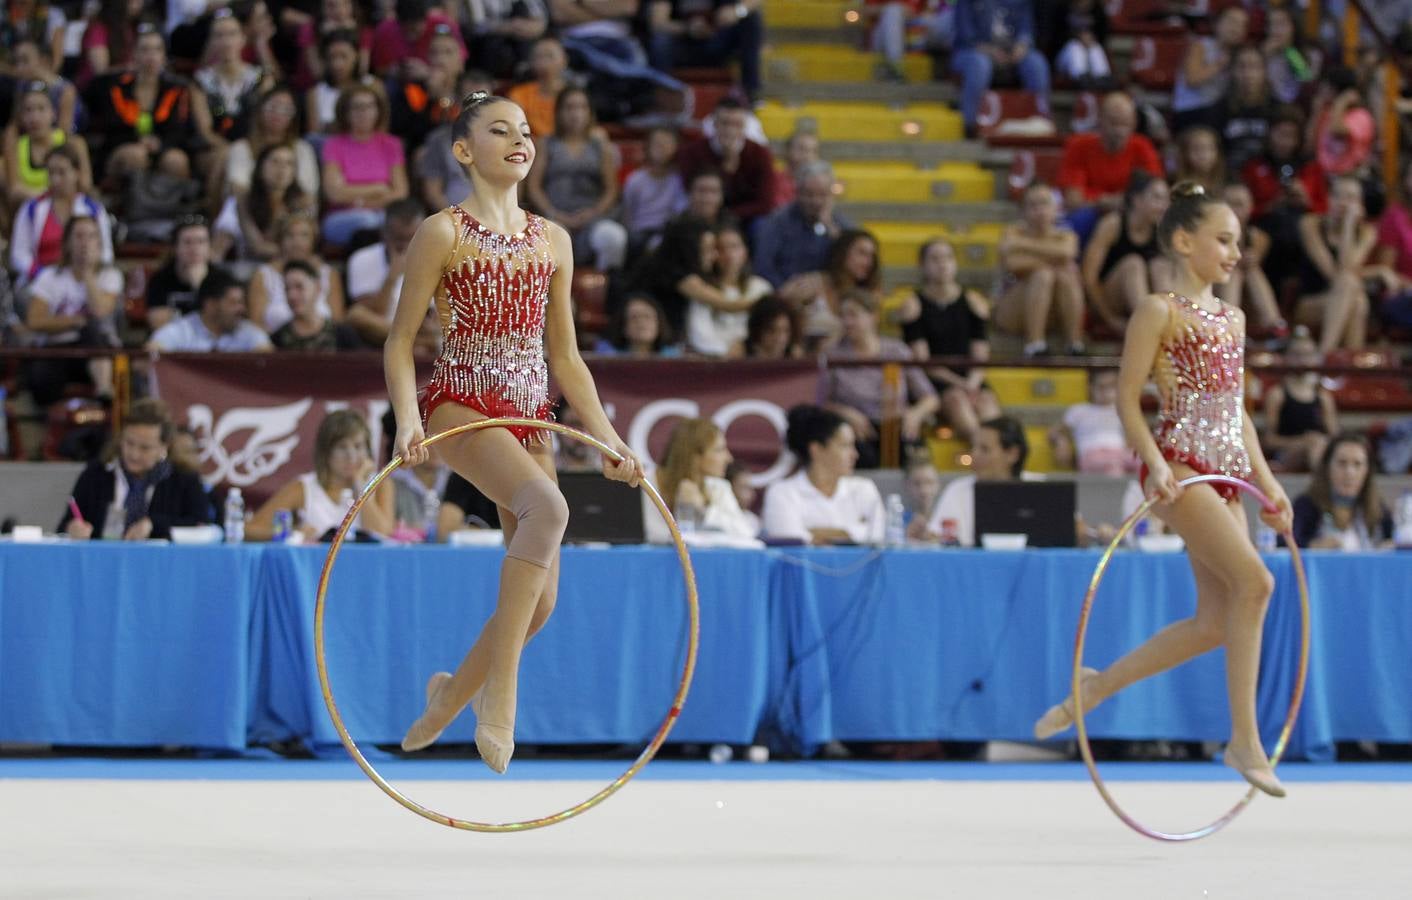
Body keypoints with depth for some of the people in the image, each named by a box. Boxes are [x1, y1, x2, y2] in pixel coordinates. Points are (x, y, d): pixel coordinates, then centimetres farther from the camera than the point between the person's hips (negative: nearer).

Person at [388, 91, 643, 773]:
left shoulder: (553, 241, 13)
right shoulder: (443, 233, -3)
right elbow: (399, 342, -4)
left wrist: (606, 437, 10)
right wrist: (407, 421, -20)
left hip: (528, 417, 6)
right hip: (459, 403, -6)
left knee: (540, 600, 1)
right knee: (548, 506, -35)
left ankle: (454, 692, 28)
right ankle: (499, 688, -31)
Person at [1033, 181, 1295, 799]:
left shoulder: (1233, 319, 18)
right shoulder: (1159, 311, -4)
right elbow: (1127, 399, -7)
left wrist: (1266, 482, 17)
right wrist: (1154, 461, -21)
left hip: (1226, 473, 8)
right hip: (1180, 464, -8)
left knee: (1217, 621, 3)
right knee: (1253, 580, -21)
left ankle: (1093, 689, 17)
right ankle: (1245, 740, -16)